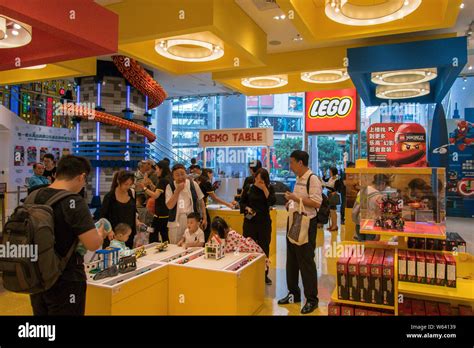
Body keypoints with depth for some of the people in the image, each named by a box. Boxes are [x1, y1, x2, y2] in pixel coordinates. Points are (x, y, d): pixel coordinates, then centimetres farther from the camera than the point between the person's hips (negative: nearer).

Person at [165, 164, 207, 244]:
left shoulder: (193, 184, 0)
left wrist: (204, 218, 5)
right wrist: (177, 190, -18)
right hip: (176, 221, 0)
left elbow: (201, 201, 7)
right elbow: (170, 206, -12)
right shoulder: (170, 186, -3)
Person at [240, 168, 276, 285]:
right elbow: (242, 202, 7)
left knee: (264, 248, 6)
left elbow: (272, 201, -14)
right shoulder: (248, 188, 0)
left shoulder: (269, 188, 1)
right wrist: (247, 208, -13)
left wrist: (264, 189, -18)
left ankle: (264, 274, 19)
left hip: (264, 221, 1)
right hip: (250, 221, 0)